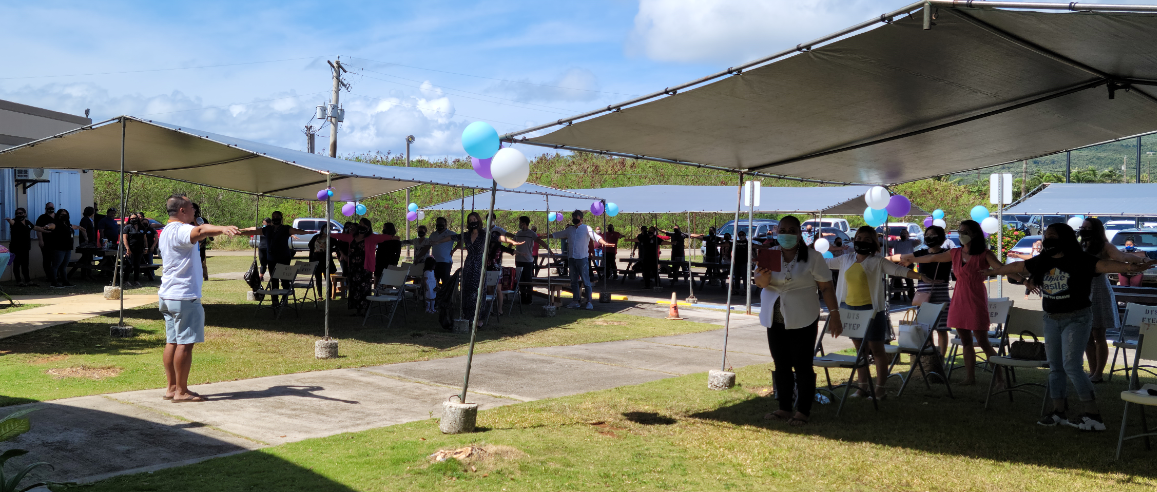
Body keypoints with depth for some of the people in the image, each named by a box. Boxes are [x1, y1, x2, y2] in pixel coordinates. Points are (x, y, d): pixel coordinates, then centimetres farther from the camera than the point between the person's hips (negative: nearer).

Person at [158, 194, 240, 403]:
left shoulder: (167, 232, 18)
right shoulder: (179, 230, -15)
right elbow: (201, 230, -38)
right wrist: (223, 228, -55)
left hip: (169, 295, 11)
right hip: (184, 296, -11)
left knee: (172, 342, 12)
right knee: (185, 343, -7)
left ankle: (171, 388, 17)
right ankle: (181, 391, -4)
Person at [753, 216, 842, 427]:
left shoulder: (812, 257, -6)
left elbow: (826, 287, -5)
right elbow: (759, 281, -4)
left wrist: (834, 315, -11)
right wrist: (762, 279, -28)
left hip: (802, 322, -4)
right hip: (775, 321, 4)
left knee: (802, 366, -1)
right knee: (781, 366, 10)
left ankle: (803, 411, 8)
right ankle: (784, 409, 19)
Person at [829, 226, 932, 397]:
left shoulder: (878, 262, -4)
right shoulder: (846, 260, 10)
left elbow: (898, 270, -13)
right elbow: (825, 262, 23)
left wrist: (920, 276, -25)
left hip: (871, 310, -5)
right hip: (850, 309, 5)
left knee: (876, 349, 0)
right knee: (860, 349, 13)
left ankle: (880, 388, 7)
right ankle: (862, 386, 22)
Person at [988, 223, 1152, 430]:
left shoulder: (1081, 261, -13)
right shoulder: (1042, 262, 7)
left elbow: (1104, 265, -29)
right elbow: (1015, 267, 19)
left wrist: (1129, 267, -46)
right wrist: (991, 271, 28)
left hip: (1077, 319, -7)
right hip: (1051, 320, 7)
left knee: (1071, 365, -14)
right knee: (1055, 367, 11)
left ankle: (1093, 415, -7)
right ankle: (1059, 412, 20)